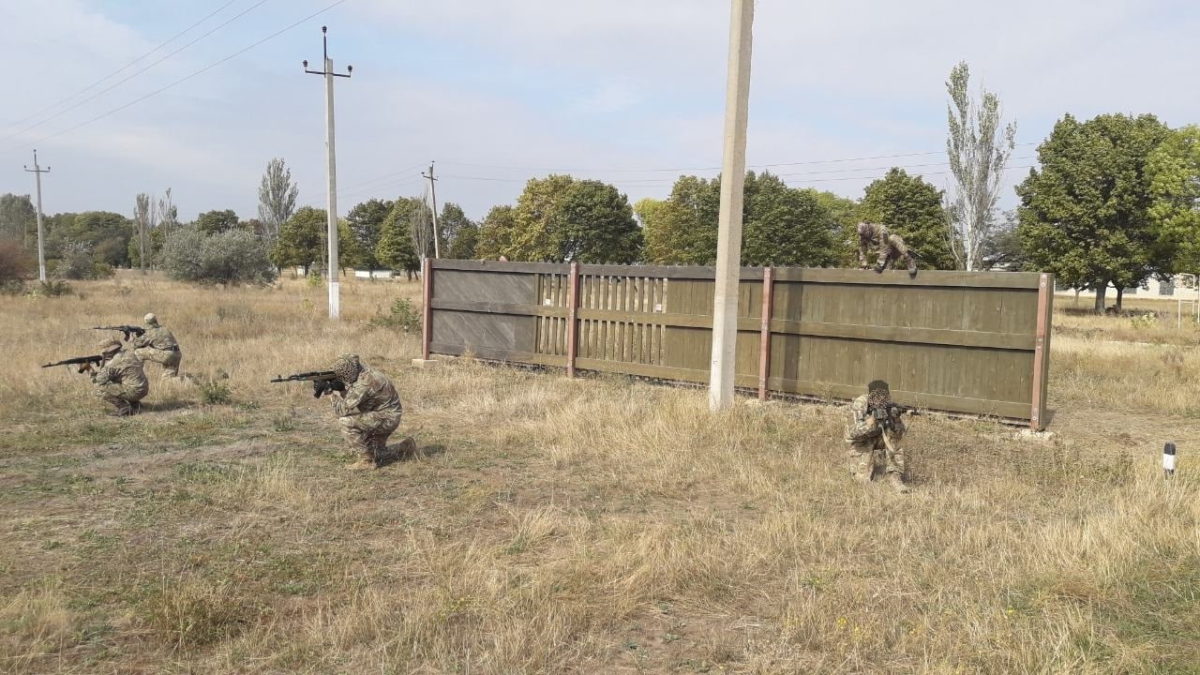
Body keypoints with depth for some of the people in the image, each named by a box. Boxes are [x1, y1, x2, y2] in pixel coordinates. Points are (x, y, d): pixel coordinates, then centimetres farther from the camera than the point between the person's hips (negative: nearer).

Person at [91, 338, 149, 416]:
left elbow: (100, 380, -10)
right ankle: (135, 405, 17)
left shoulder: (113, 363, -13)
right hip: (143, 389, 9)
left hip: (133, 391, -9)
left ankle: (124, 408, -4)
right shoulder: (129, 354, 12)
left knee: (100, 389, -7)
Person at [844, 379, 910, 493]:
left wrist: (896, 419, -38)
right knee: (864, 479, -13)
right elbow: (853, 433, -30)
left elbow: (899, 436, -17)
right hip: (862, 445, -3)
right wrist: (872, 420, -43)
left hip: (882, 445, 3)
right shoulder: (859, 405, -22)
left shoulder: (889, 406, -14)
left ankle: (895, 477, -19)